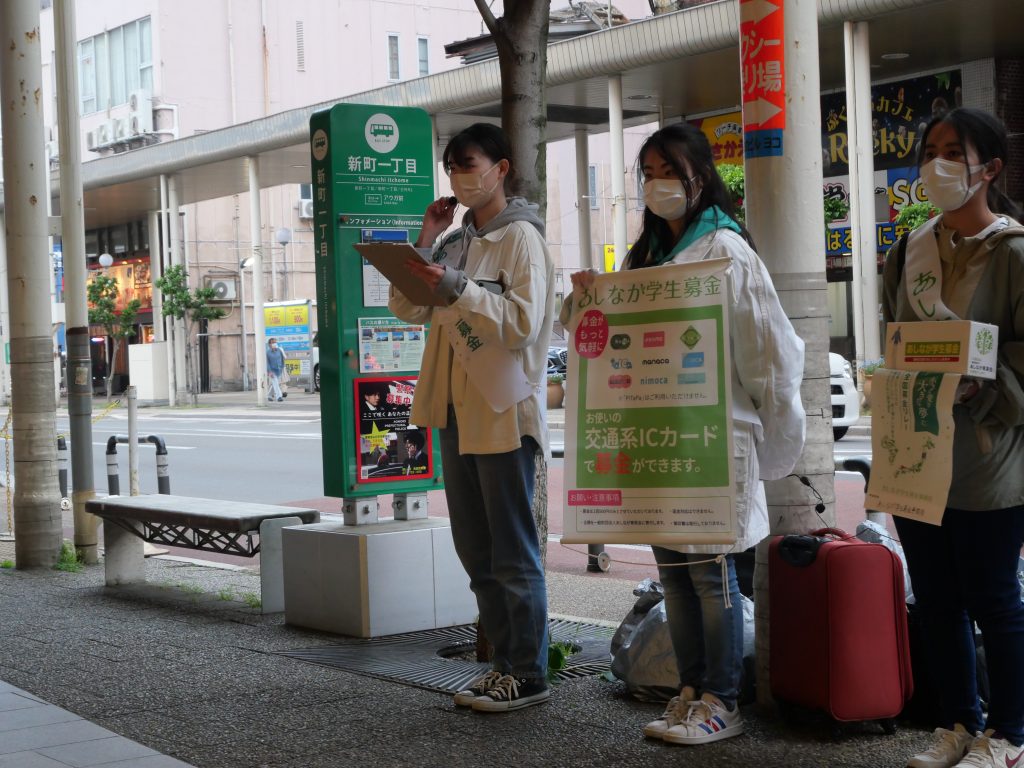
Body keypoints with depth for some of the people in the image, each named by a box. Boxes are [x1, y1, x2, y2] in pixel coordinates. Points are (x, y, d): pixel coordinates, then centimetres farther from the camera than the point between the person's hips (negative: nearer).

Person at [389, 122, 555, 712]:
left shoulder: (521, 236, -8)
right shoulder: (459, 242, 16)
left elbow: (523, 323, -18)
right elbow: (409, 309, 15)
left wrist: (455, 288, -23)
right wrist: (426, 242, 7)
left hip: (503, 414, -8)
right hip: (458, 414, 9)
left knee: (513, 552, -2)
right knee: (476, 552, 13)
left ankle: (530, 674, 6)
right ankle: (507, 664, 22)